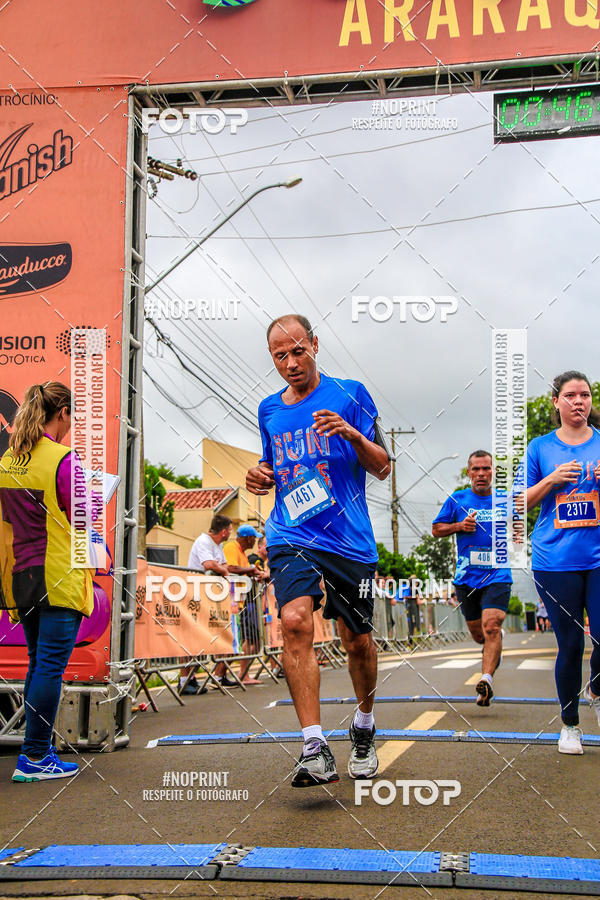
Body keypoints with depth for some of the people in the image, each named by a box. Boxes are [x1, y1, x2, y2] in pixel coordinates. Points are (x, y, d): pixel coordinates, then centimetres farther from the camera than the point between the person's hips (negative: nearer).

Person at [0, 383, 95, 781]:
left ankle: (37, 751, 22)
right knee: (51, 666, -1)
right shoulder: (64, 460, -13)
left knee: (39, 663, 16)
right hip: (60, 576, -7)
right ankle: (36, 758, 4)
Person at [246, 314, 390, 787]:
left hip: (349, 540, -1)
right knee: (295, 621, -23)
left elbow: (382, 468, 0)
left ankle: (364, 727, 35)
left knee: (358, 641, 7)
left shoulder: (349, 395, 1)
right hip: (291, 537, 2)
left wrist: (351, 434, -18)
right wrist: (262, 477, 4)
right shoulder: (269, 409, 13)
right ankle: (315, 748, -22)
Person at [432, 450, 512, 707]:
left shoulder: (506, 501, 6)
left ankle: (486, 679, -28)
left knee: (491, 626, -21)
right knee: (477, 633, 13)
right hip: (466, 577, 2)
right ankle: (494, 652, 46)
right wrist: (459, 526, -8)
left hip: (497, 575, -2)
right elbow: (436, 529, 10)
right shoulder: (457, 500, 6)